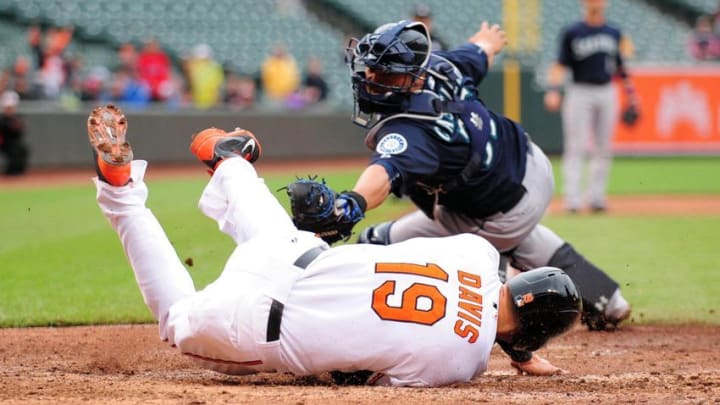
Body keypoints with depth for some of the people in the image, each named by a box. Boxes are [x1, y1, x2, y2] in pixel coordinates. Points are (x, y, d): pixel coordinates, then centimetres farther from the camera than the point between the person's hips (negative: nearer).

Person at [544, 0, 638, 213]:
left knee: (603, 148, 5)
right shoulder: (572, 33, -1)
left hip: (606, 94, 4)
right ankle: (572, 198, -8)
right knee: (576, 147, -6)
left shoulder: (614, 34, 11)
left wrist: (631, 93, 14)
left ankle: (596, 196, 11)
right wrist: (553, 90, -19)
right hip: (579, 93, -4)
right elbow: (560, 65, -6)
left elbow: (620, 67, 18)